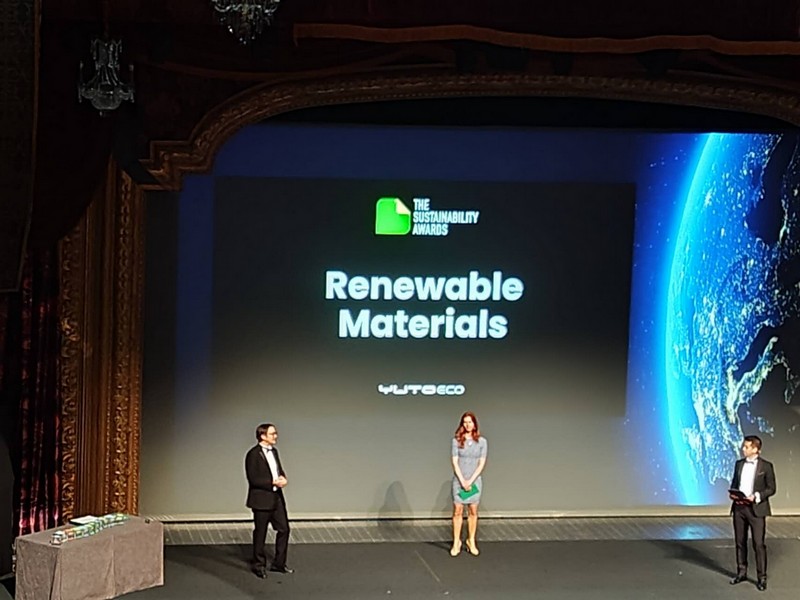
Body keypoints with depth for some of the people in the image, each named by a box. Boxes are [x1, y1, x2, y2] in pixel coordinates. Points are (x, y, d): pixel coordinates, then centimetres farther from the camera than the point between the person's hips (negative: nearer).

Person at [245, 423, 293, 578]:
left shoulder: (274, 451, 10)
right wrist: (273, 483, -22)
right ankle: (259, 565, 19)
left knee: (284, 529, 9)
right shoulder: (253, 454, -15)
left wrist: (283, 478, -4)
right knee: (260, 534, 5)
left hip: (277, 497, 8)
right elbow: (253, 479, -18)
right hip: (261, 499, -7)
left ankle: (278, 563, 22)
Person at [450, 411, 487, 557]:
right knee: (458, 511, -2)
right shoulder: (456, 441, -2)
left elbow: (482, 463, -2)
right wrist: (462, 481, -11)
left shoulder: (482, 441, 1)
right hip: (459, 480, -1)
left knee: (473, 511, 4)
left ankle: (471, 541, 13)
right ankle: (456, 543, 3)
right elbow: (455, 462, -5)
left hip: (475, 480, 1)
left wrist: (470, 481, -9)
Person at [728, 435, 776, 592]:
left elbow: (771, 488, -5)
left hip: (756, 509, -5)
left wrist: (756, 496, -19)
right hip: (739, 508, 5)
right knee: (740, 542, 11)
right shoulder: (739, 464, 9)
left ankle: (762, 577, 2)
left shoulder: (766, 466, -5)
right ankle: (741, 572, 22)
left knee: (759, 544, -4)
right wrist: (732, 493, -4)